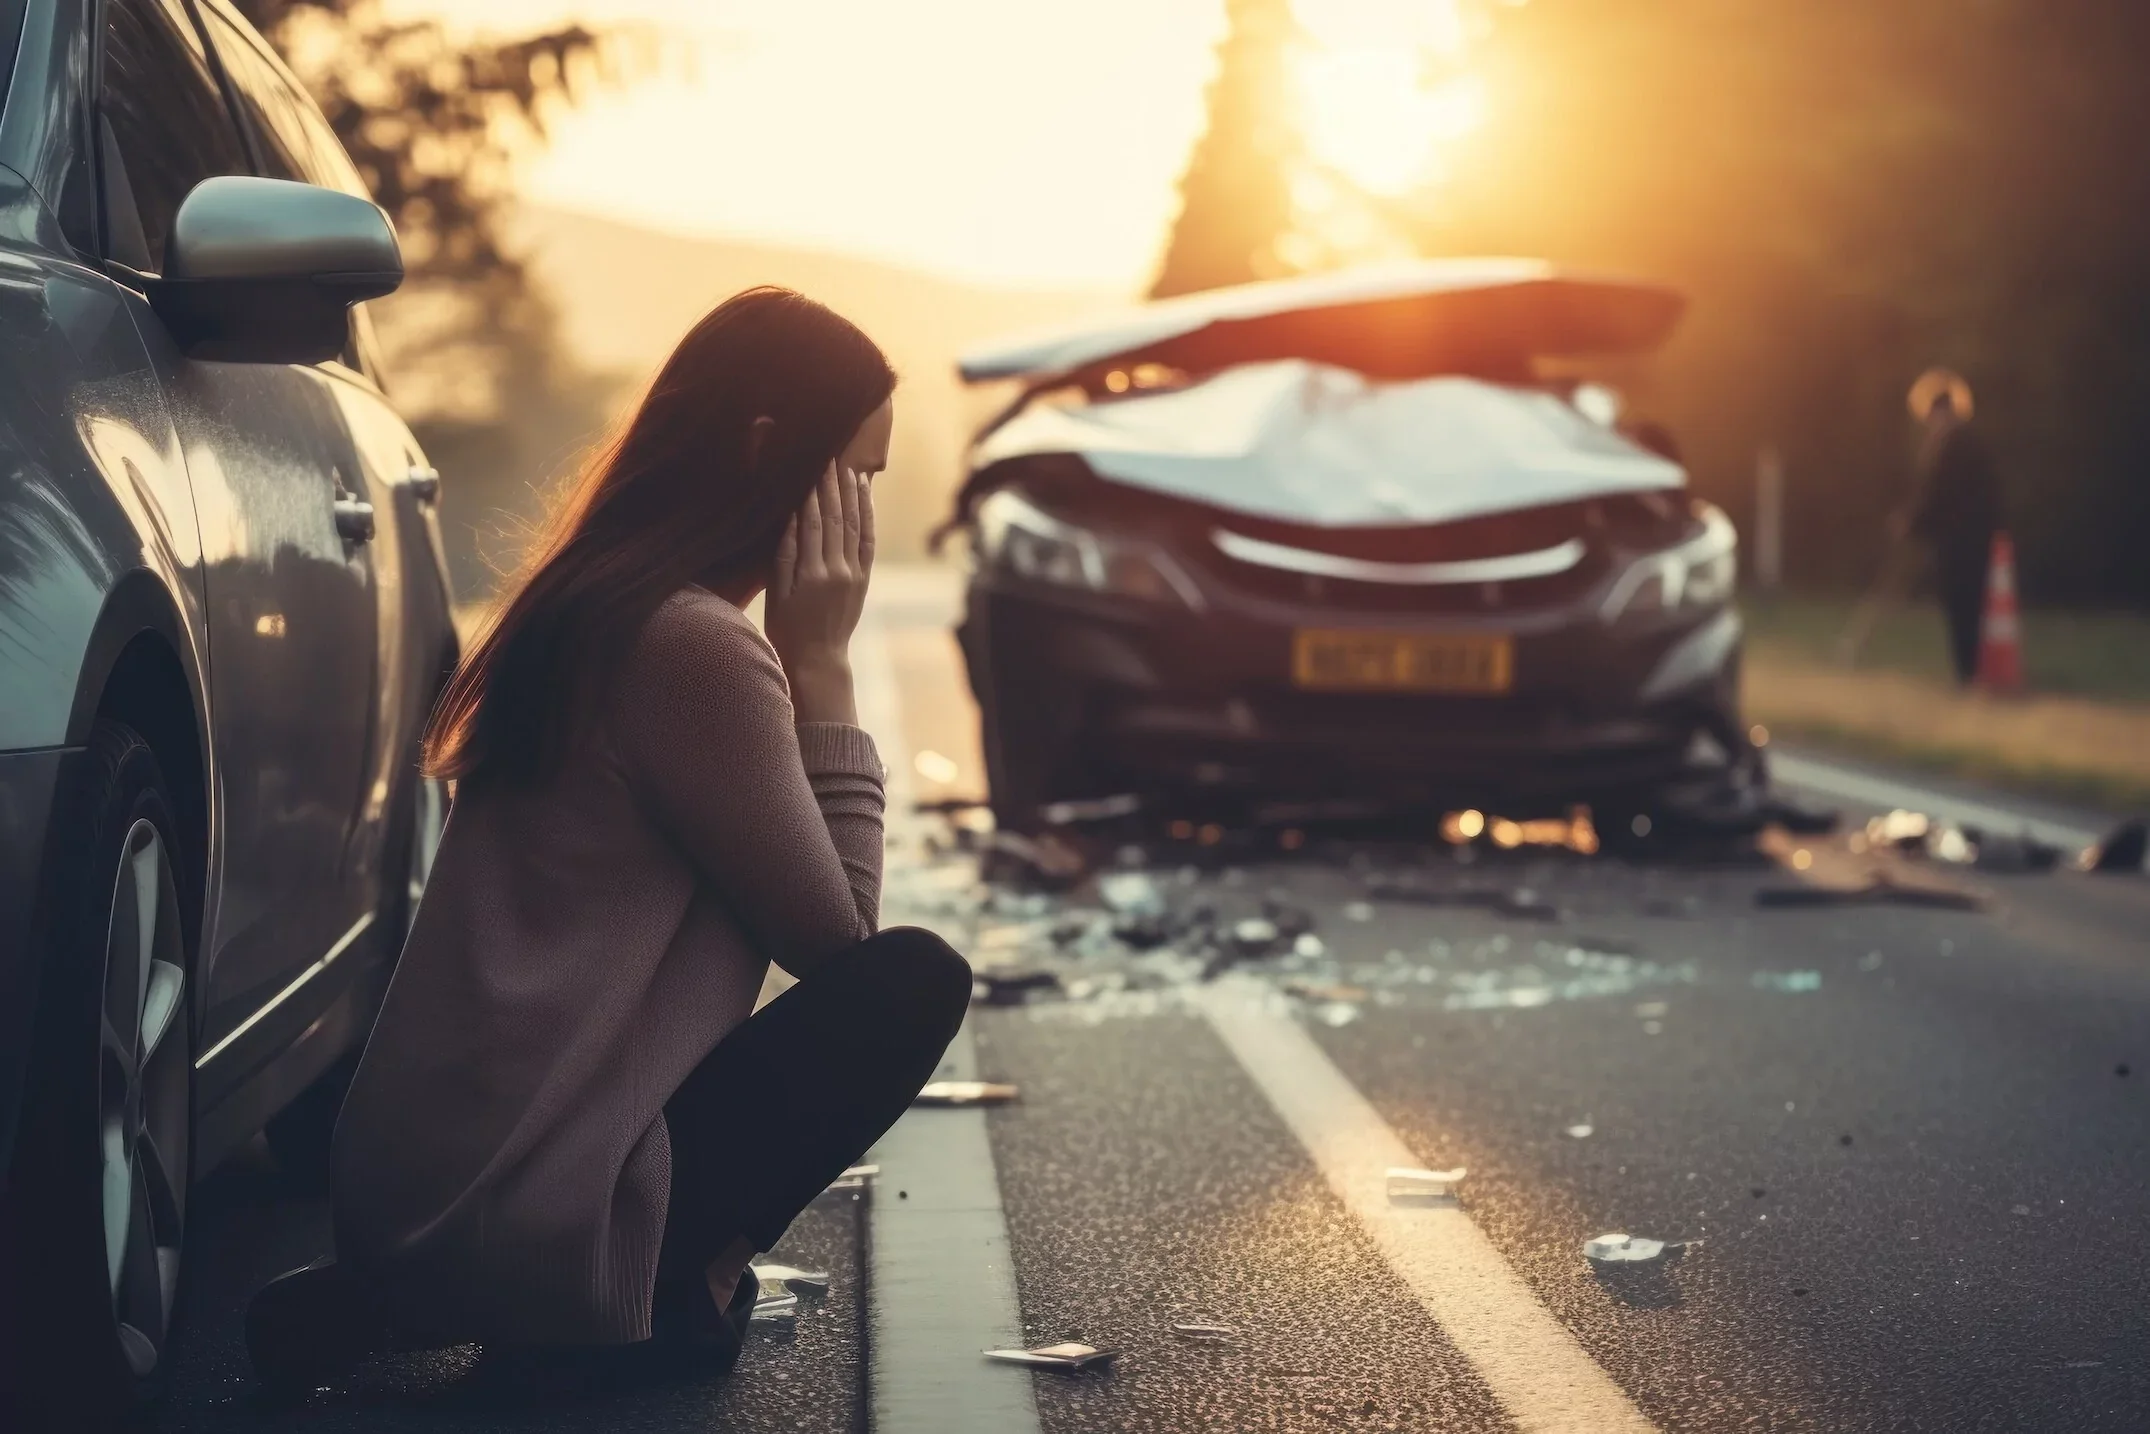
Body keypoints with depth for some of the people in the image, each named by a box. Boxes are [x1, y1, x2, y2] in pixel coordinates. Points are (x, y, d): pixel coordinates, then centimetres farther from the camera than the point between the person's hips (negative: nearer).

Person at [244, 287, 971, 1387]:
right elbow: (837, 935, -8)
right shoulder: (697, 646, -17)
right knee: (912, 982, -6)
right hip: (520, 1212, -9)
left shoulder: (601, 610, 13)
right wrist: (821, 663, -6)